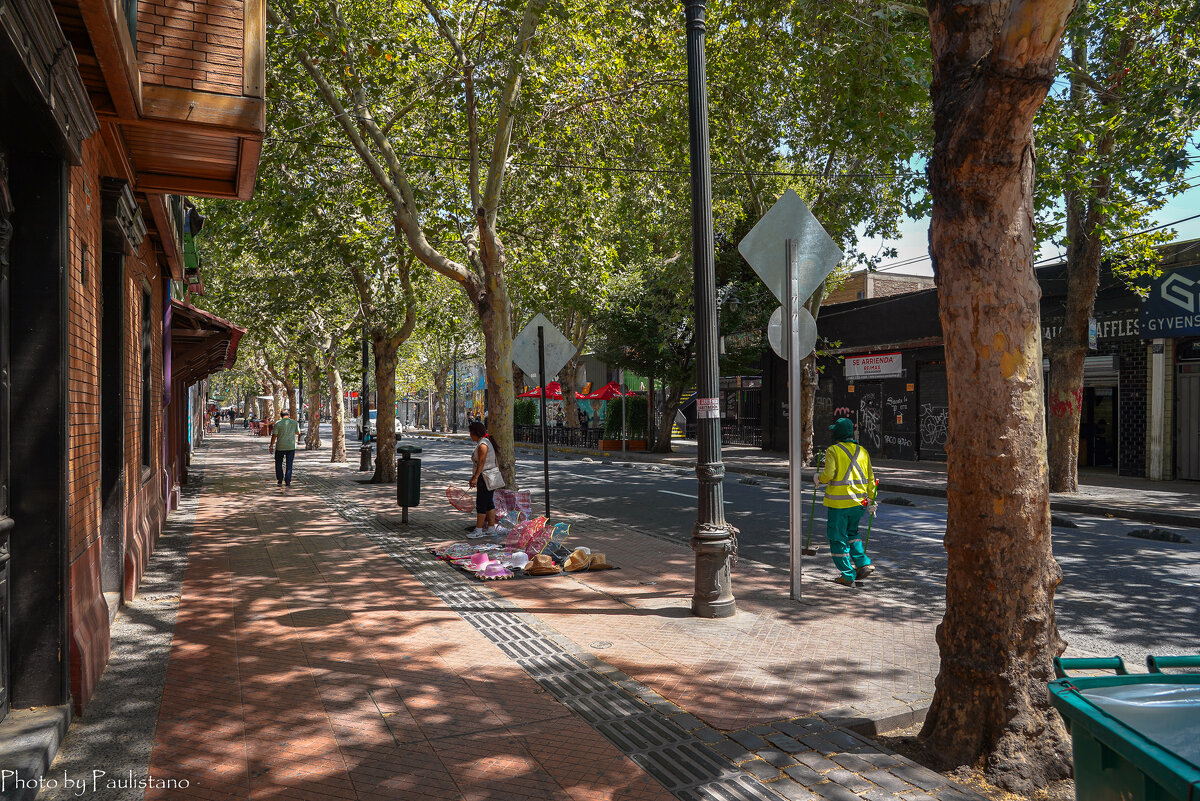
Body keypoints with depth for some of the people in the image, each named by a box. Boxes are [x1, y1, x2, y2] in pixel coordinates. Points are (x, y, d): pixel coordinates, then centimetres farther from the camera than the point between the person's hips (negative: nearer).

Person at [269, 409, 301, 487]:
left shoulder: (278, 424, -8)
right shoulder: (294, 422, -2)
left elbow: (274, 436, -7)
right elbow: (298, 432, 13)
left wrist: (271, 446, 2)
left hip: (280, 447, -1)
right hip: (291, 447, 1)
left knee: (278, 463, 15)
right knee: (289, 464, 8)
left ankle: (280, 480, 12)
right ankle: (288, 481, 6)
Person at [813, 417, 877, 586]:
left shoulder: (833, 450, -9)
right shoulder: (863, 451, 9)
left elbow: (829, 474, -19)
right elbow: (870, 478, 10)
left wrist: (818, 479, 2)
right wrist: (870, 500, 17)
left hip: (838, 503, -6)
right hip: (858, 501, 6)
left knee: (838, 538, 4)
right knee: (851, 532, 26)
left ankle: (848, 576, 6)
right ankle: (863, 564, 14)